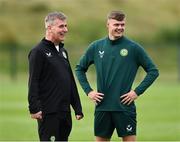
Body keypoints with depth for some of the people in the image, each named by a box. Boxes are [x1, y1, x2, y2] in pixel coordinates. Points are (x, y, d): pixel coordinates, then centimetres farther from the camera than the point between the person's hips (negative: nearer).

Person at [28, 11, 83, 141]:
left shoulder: (63, 51, 19)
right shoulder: (39, 52, -7)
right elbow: (33, 82, -14)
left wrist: (78, 108, 18)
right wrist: (34, 108, -22)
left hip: (65, 112, 8)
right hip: (48, 113, -8)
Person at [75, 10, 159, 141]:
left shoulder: (133, 48, -3)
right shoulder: (96, 47, 5)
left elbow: (153, 71, 0)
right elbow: (80, 68, 17)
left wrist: (137, 91, -7)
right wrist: (88, 90, 6)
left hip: (125, 107, -3)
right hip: (102, 107, 3)